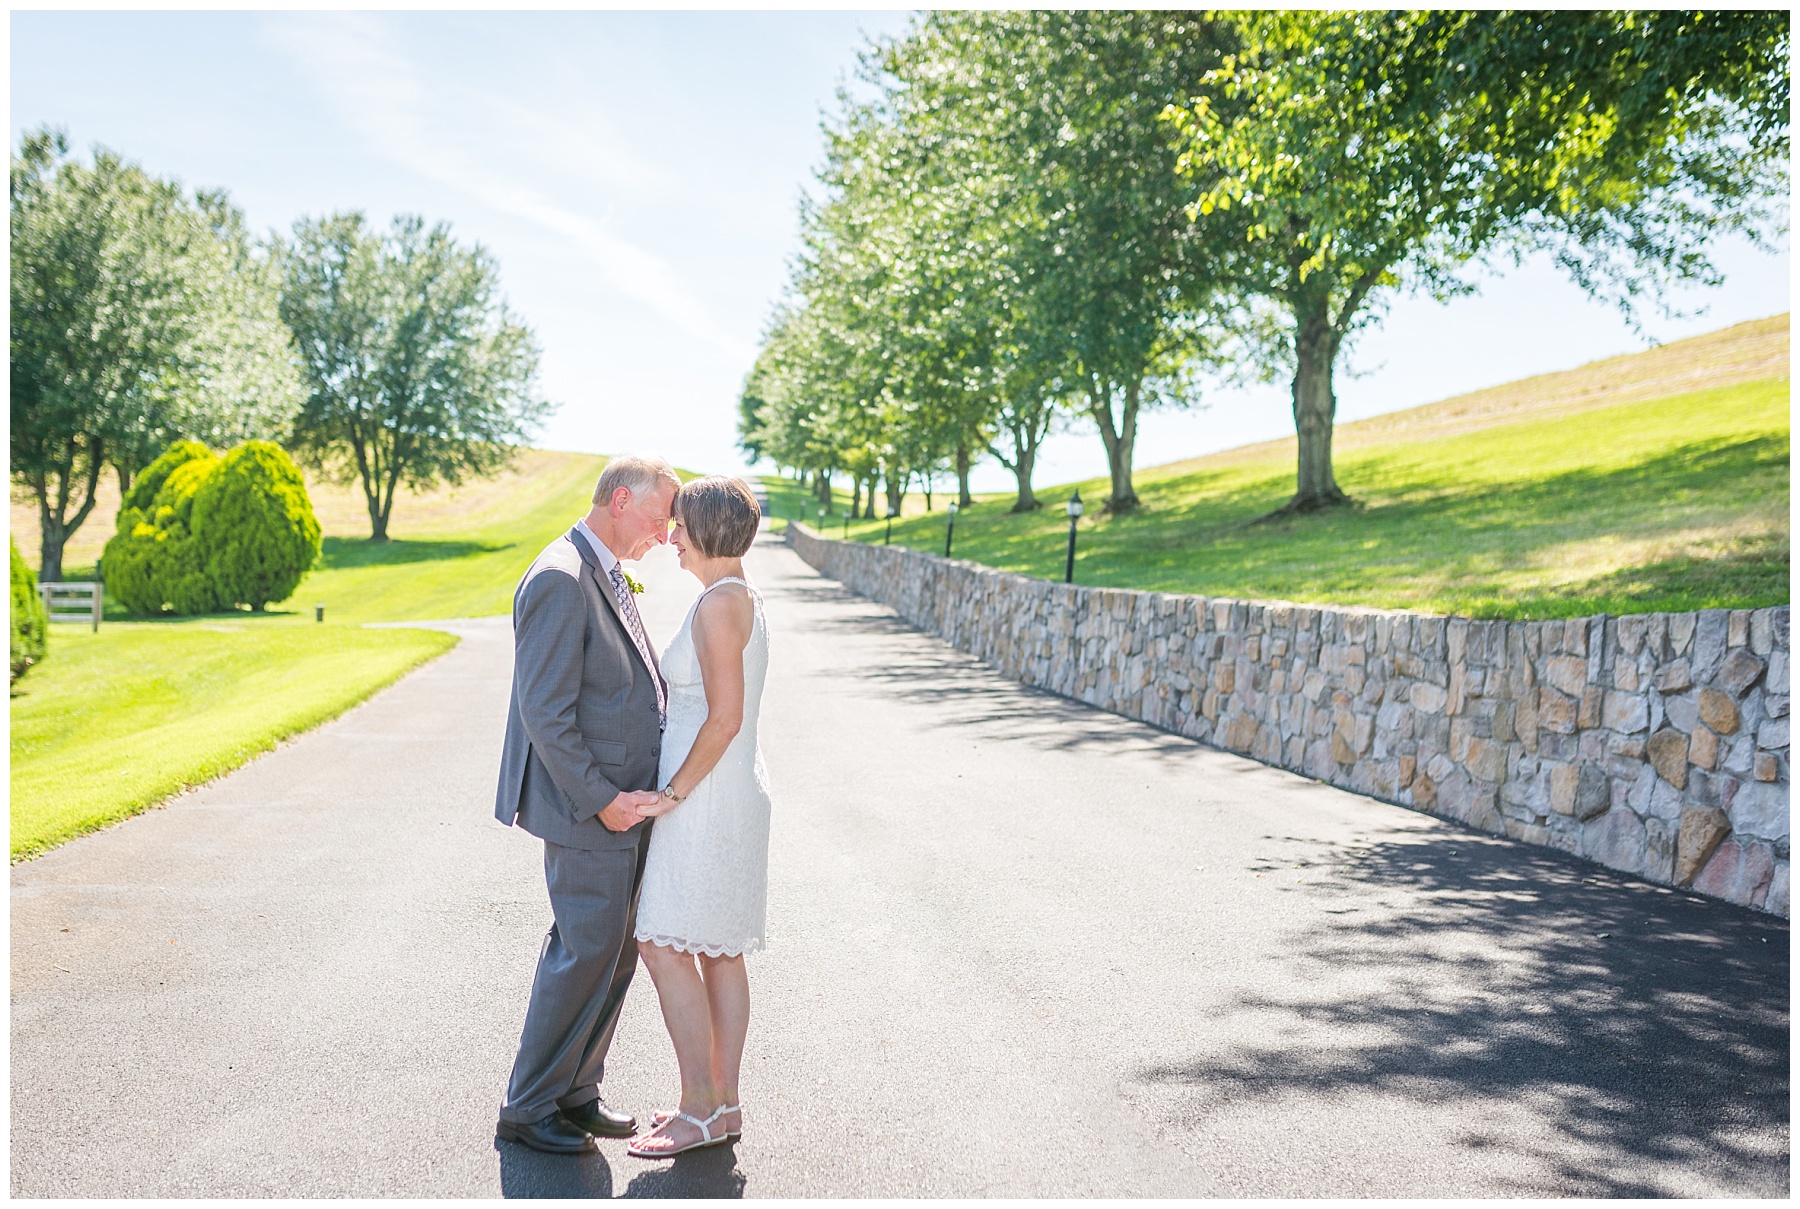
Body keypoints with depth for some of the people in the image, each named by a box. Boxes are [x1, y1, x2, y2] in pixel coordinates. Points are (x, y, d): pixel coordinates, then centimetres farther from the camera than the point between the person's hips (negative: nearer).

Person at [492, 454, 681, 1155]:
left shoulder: (606, 575, 13)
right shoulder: (560, 579, -19)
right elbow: (546, 715, -22)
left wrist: (629, 790, 11)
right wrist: (601, 799, -19)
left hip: (623, 802, 10)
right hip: (586, 809, -10)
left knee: (619, 948, 15)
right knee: (585, 953, 0)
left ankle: (574, 1090, 28)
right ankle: (528, 1108, 16)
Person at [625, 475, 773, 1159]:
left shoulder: (717, 604, -17)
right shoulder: (744, 598, 14)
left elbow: (725, 717, -22)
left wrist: (674, 793, -16)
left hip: (704, 795, -10)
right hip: (735, 791, 10)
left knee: (664, 945, -4)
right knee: (720, 952, 12)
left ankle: (700, 1110, 2)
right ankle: (724, 1103, 19)